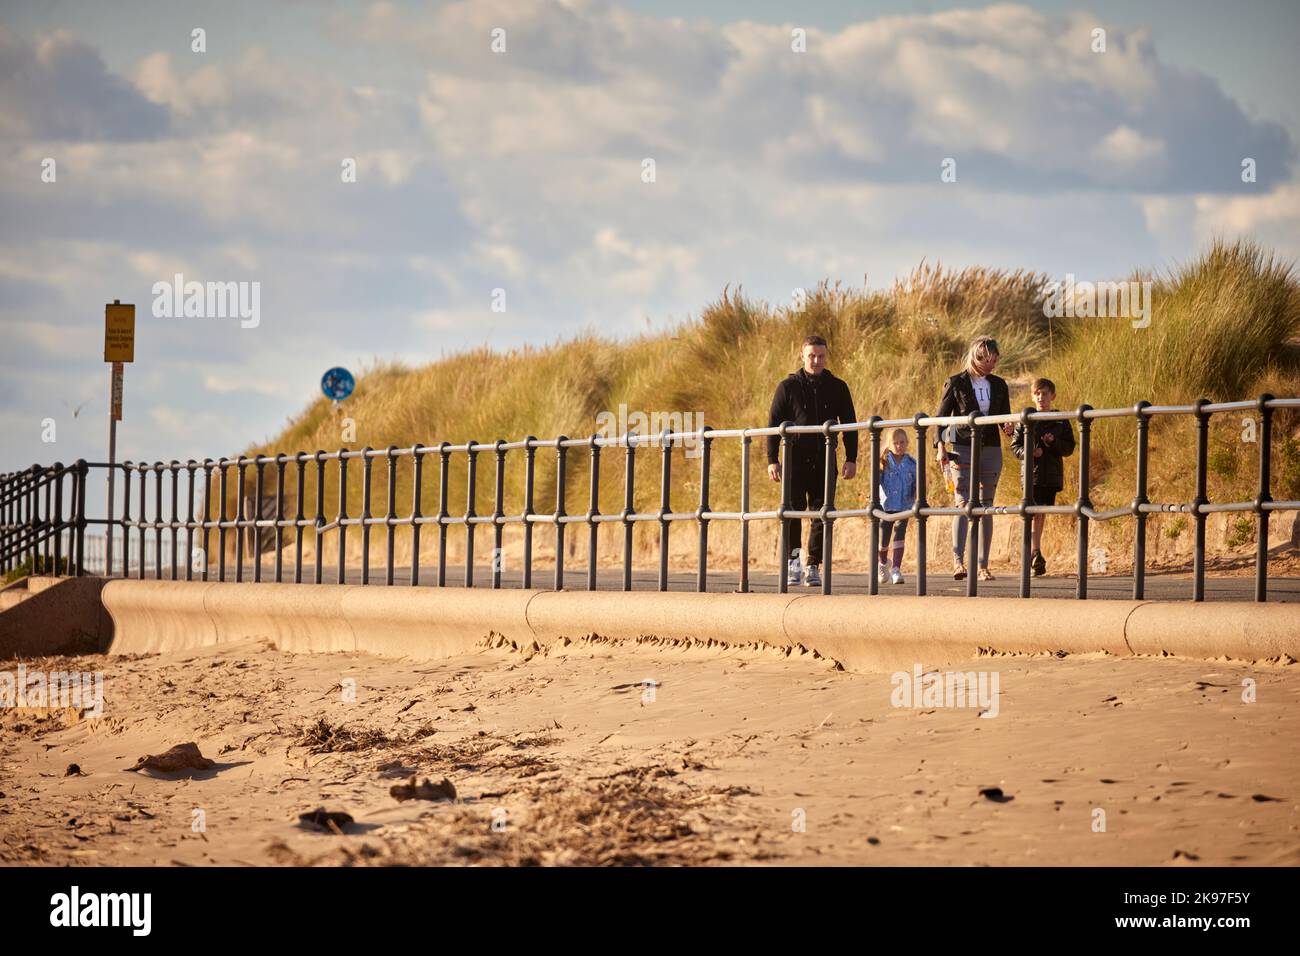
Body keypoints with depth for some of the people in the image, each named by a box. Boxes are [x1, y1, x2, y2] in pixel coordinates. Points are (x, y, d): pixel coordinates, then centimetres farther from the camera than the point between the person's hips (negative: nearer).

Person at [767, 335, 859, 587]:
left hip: (824, 461, 2)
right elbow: (774, 423, 1)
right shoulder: (788, 386, 2)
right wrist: (772, 460, -6)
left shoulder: (837, 388, 8)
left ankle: (813, 567, 7)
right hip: (795, 459, -2)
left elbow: (849, 424, 11)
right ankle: (792, 560, -7)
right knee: (793, 510, -13)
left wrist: (851, 459, 2)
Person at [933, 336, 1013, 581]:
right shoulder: (956, 383, -1)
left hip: (991, 450, 4)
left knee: (985, 507, 5)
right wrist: (940, 447, -10)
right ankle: (958, 560, -23)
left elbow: (1005, 417, 16)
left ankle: (983, 566, 7)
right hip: (963, 449, -4)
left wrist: (1009, 427, -8)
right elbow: (940, 417, 1)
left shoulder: (999, 385, 10)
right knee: (963, 503, -16)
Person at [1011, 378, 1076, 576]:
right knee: (1035, 513, -14)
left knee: (1041, 515, 9)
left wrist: (1054, 442, -13)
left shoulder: (1061, 422, 8)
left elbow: (1069, 448, 6)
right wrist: (1028, 453, -16)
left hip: (1052, 475, 2)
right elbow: (1015, 445, 4)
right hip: (1031, 472, -2)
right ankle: (1035, 553, -20)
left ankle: (1035, 557, 18)